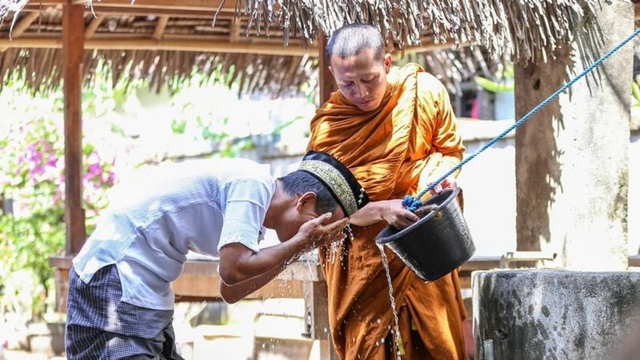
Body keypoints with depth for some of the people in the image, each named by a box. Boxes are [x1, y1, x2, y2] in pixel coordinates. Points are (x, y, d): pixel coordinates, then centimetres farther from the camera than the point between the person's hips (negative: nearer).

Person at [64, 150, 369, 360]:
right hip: (115, 271, -10)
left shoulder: (252, 193, 13)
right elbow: (233, 270, -24)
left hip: (142, 286, 11)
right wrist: (300, 242, -11)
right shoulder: (255, 184, -15)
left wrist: (296, 250, 9)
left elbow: (230, 291, 13)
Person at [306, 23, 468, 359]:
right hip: (364, 260, -1)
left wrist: (443, 172, -16)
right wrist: (382, 210, -27)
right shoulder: (327, 127, -10)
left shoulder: (425, 91, -6)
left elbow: (451, 150, 7)